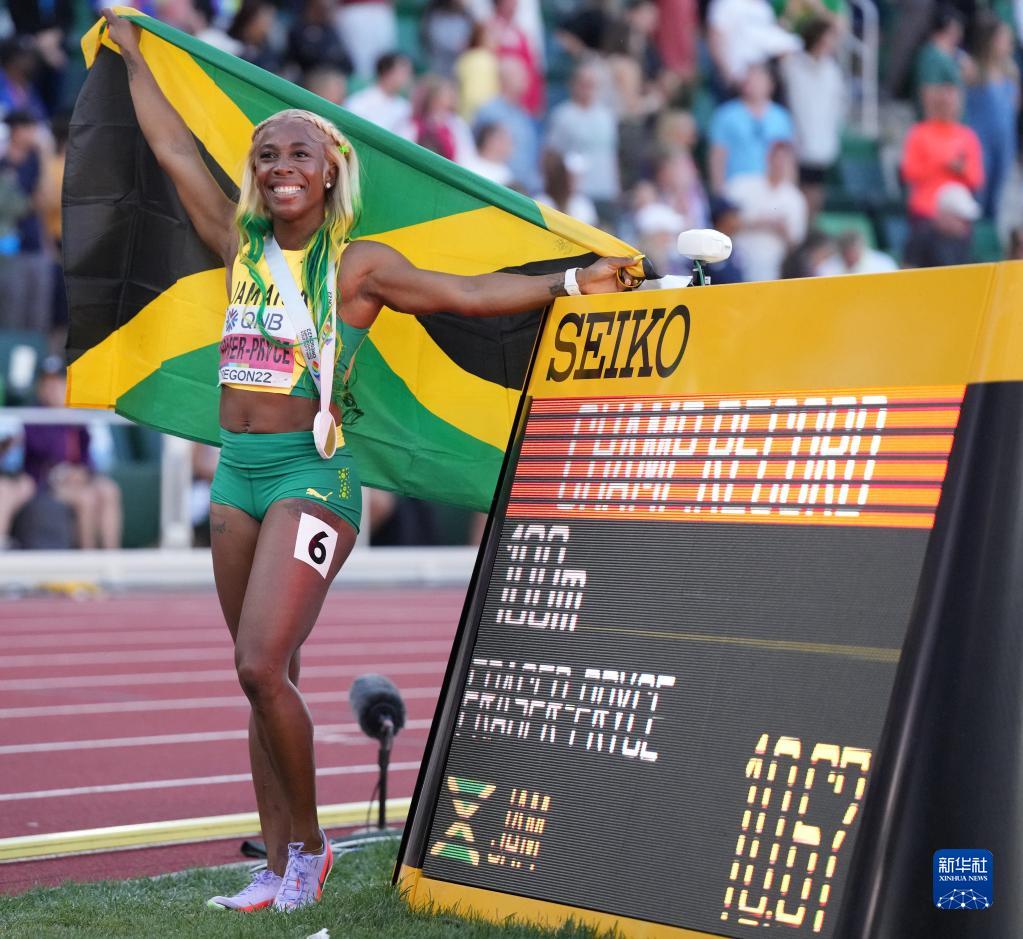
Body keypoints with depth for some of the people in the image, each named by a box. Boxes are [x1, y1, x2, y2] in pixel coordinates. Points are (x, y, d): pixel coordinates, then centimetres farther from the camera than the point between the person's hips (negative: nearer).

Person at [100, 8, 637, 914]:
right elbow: (174, 148, 19)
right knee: (261, 677, 6)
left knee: (264, 664, -17)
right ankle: (278, 868, 11)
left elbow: (469, 292, -3)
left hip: (311, 472, -6)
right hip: (237, 470, 6)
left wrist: (572, 282, -7)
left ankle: (309, 846, 0)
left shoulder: (358, 264, -3)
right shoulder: (243, 246, 11)